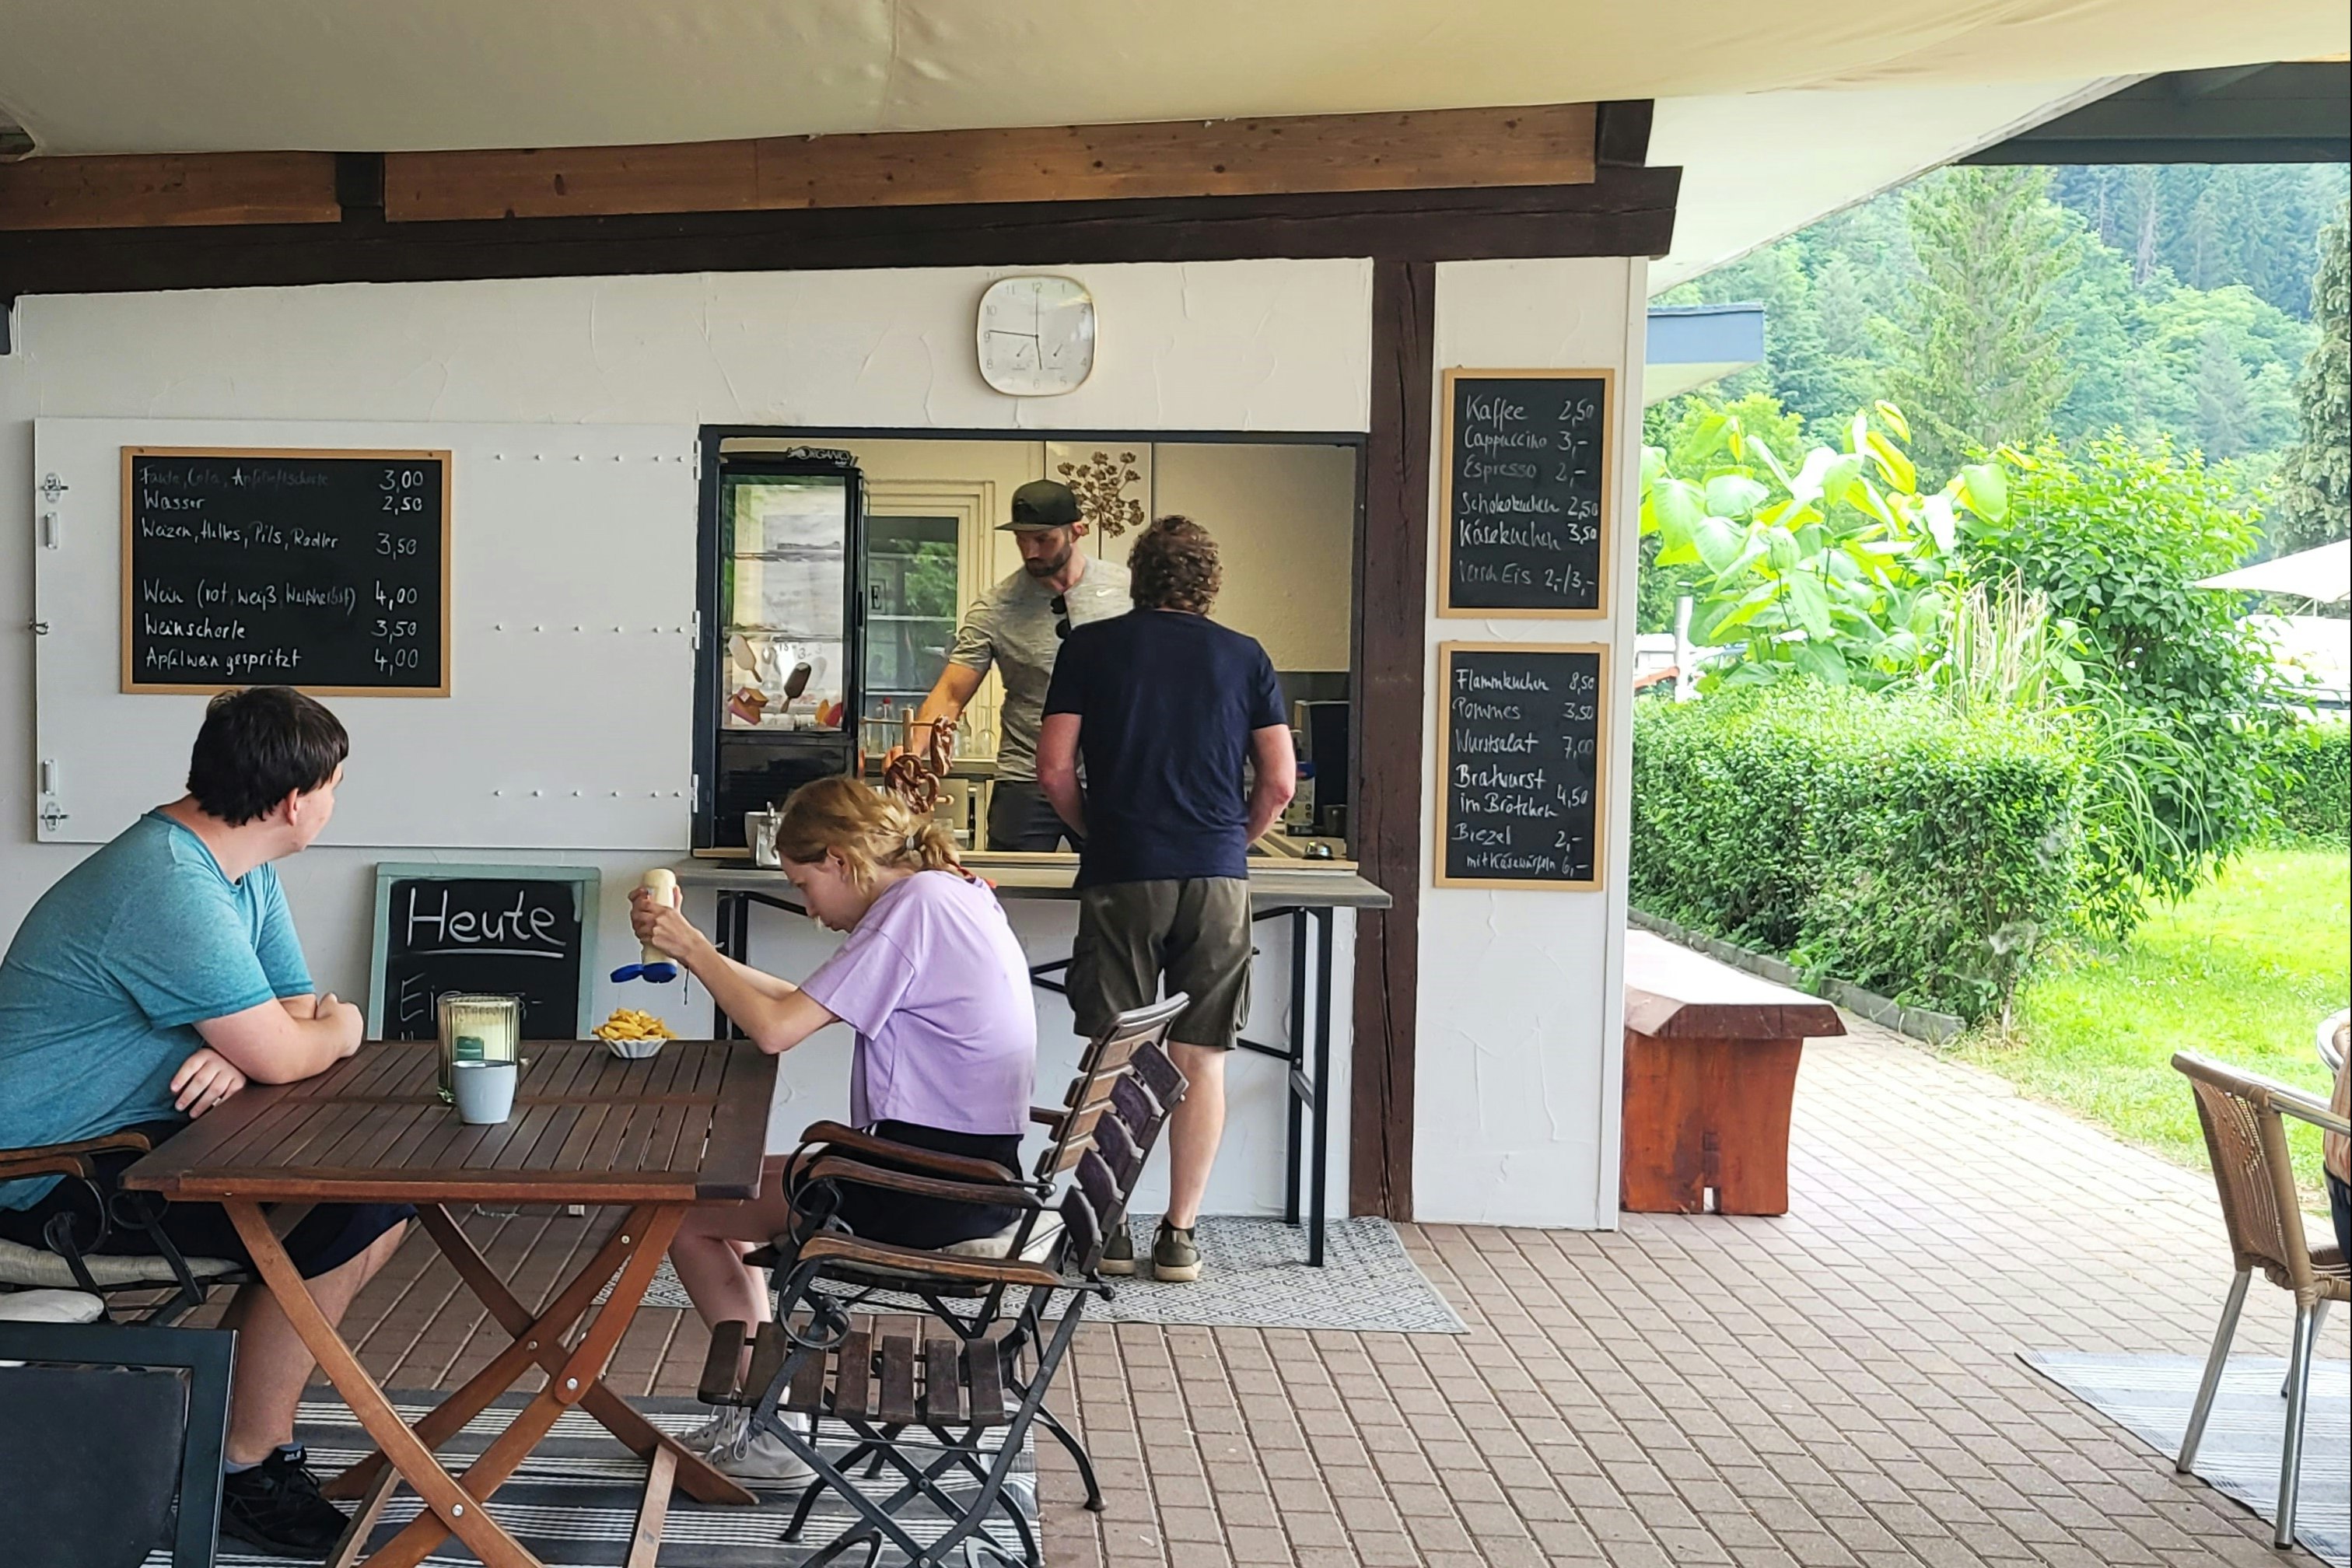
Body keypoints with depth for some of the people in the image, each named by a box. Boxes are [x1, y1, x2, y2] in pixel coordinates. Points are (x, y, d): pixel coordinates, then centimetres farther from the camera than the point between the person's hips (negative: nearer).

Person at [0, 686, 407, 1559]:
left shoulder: (244, 872, 7)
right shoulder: (169, 886, -26)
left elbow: (297, 1013, 5)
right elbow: (283, 1055, -26)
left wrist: (240, 1055, -18)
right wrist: (339, 1030, -3)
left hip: (140, 1137, 10)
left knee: (380, 1196, 1)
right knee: (341, 1222, -20)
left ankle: (235, 1403, 9)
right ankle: (246, 1466, -4)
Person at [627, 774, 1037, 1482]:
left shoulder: (911, 909, -17)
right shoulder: (955, 893, 13)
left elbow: (775, 1028, -21)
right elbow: (806, 1004, 15)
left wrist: (691, 947, -7)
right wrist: (699, 952, 8)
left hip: (932, 1193, -10)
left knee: (687, 1215, 3)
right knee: (723, 1190, 23)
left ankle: (765, 1433, 12)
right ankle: (755, 1420, 25)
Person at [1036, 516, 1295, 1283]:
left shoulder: (1091, 646, 6)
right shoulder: (1245, 657, 8)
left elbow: (1054, 770, 2)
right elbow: (1280, 782, 6)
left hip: (1121, 875, -1)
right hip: (1218, 877, 1)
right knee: (1200, 1059, 6)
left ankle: (1109, 1227, 9)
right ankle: (1179, 1234, 9)